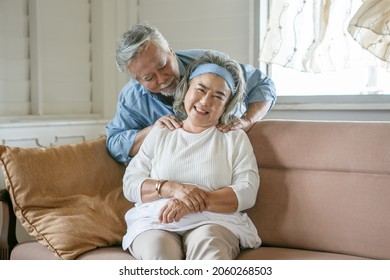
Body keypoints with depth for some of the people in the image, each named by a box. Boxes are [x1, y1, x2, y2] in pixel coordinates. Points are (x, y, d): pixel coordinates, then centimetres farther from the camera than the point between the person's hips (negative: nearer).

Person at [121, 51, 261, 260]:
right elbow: (130, 185, 11)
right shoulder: (160, 133, 21)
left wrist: (196, 202, -14)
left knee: (206, 242, -38)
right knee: (157, 249, -35)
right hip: (155, 222, 1)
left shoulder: (235, 138, 16)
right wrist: (172, 188, -9)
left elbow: (247, 192, 1)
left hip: (213, 222, -1)